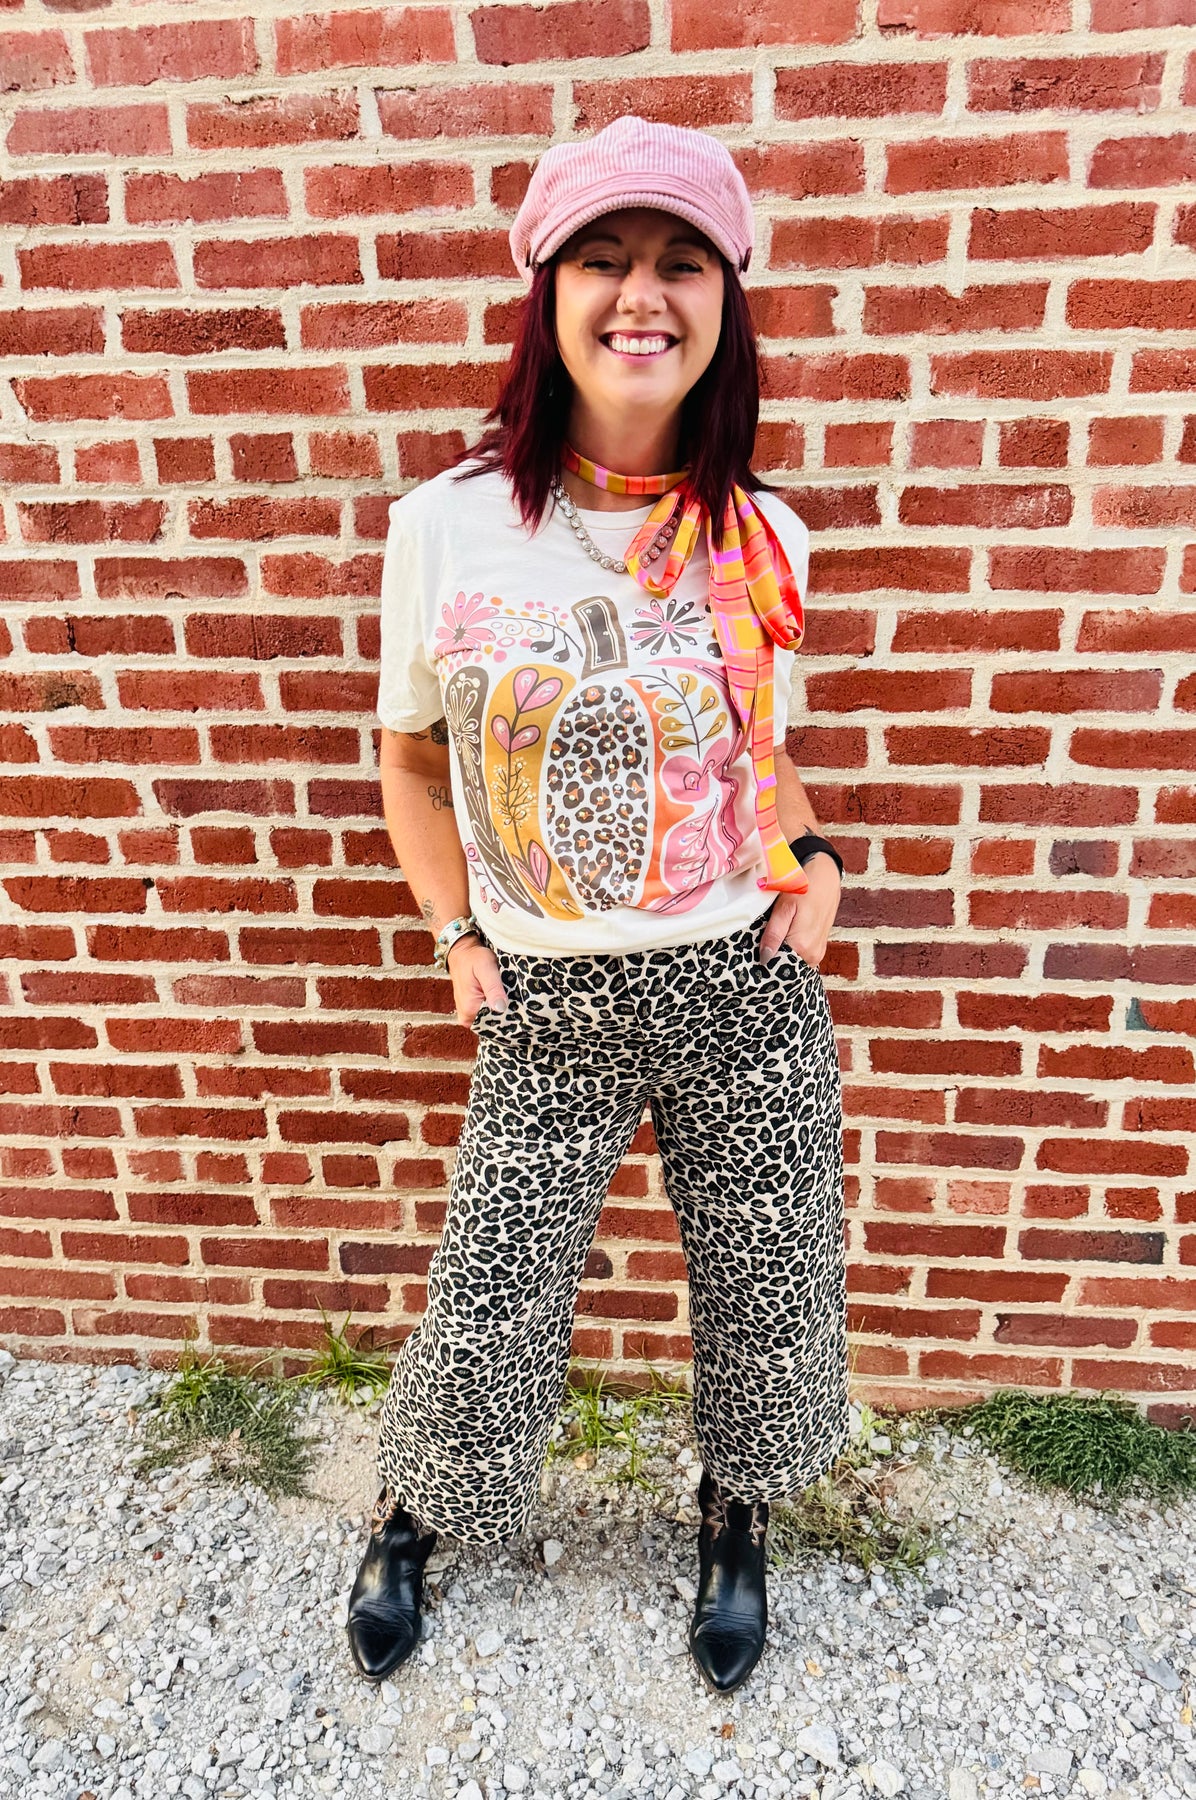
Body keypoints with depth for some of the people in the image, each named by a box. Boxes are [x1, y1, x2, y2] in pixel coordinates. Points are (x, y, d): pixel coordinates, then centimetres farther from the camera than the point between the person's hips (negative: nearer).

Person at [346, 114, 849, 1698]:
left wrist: (813, 857, -3)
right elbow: (411, 753, 5)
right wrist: (455, 934, -2)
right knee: (483, 1314, 10)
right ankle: (408, 1525, 47)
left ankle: (735, 1525, 51)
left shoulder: (761, 542, -1)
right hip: (548, 1005, -1)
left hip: (745, 988, 2)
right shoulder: (449, 525, -7)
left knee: (763, 1291, 17)